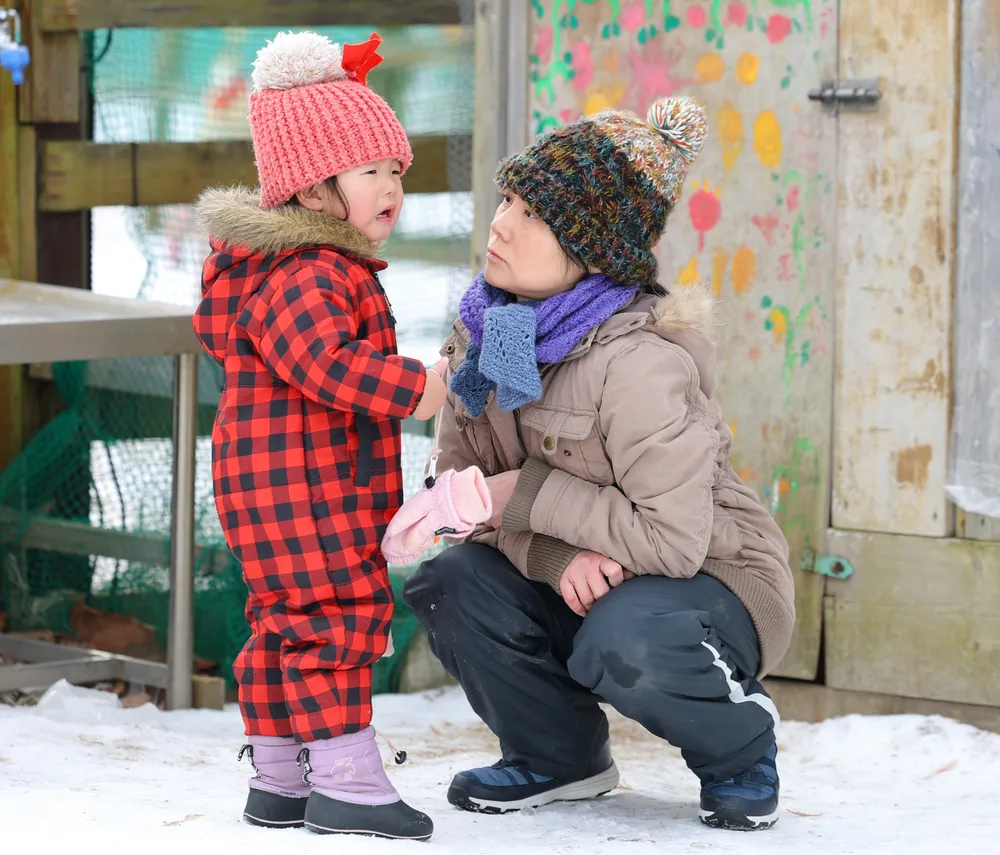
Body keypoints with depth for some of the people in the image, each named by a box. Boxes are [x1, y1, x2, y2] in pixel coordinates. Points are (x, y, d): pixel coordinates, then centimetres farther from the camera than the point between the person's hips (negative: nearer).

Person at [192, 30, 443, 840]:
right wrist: (411, 387, -30)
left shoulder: (333, 267, 18)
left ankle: (279, 778, 22)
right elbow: (325, 360, -31)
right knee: (337, 608, -10)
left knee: (292, 619, 15)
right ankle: (344, 781, -8)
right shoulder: (301, 273, -19)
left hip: (329, 481, 12)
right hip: (298, 478, -12)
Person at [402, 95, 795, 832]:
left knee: (624, 645, -37)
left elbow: (672, 538, -31)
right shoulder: (486, 331, -6)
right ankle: (560, 754, 8)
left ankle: (739, 740, -1)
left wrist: (531, 496, -22)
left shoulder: (638, 363, -28)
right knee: (451, 586, -19)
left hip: (712, 578, -6)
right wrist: (554, 554, -25)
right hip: (573, 579, 6)